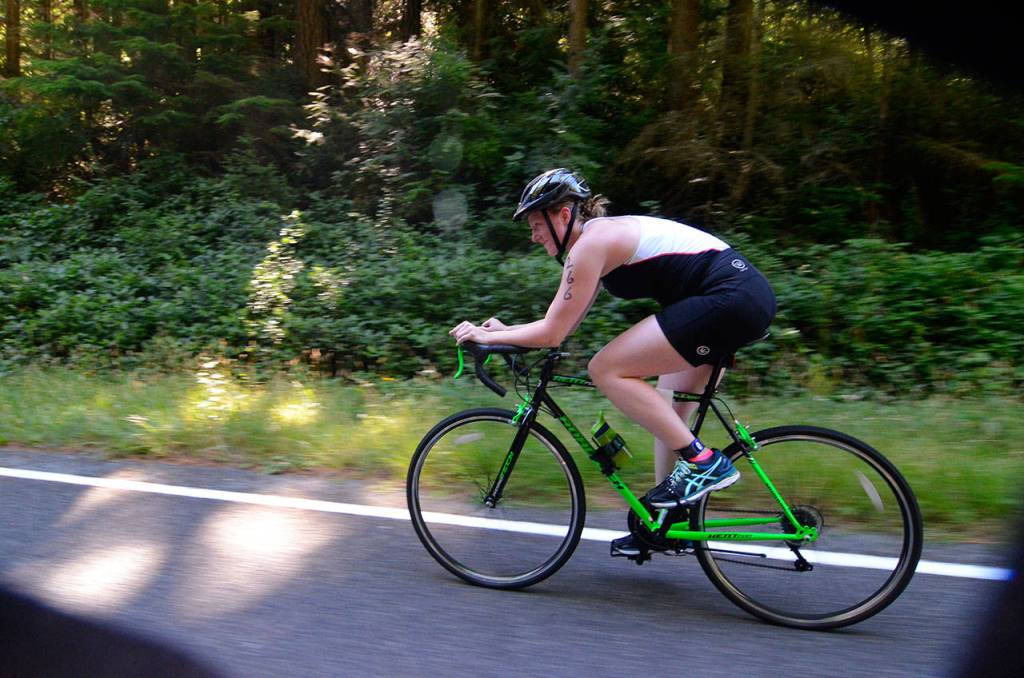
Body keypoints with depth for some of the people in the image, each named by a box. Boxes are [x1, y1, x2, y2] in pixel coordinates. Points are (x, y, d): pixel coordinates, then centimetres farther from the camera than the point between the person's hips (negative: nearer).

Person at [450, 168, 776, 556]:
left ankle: (703, 461, -8)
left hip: (728, 297, -11)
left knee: (606, 369, -12)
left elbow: (553, 333, -12)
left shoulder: (589, 243, -12)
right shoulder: (604, 236, 18)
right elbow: (563, 327, 21)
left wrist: (487, 336, -2)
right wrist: (504, 330, 16)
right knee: (667, 415, 15)